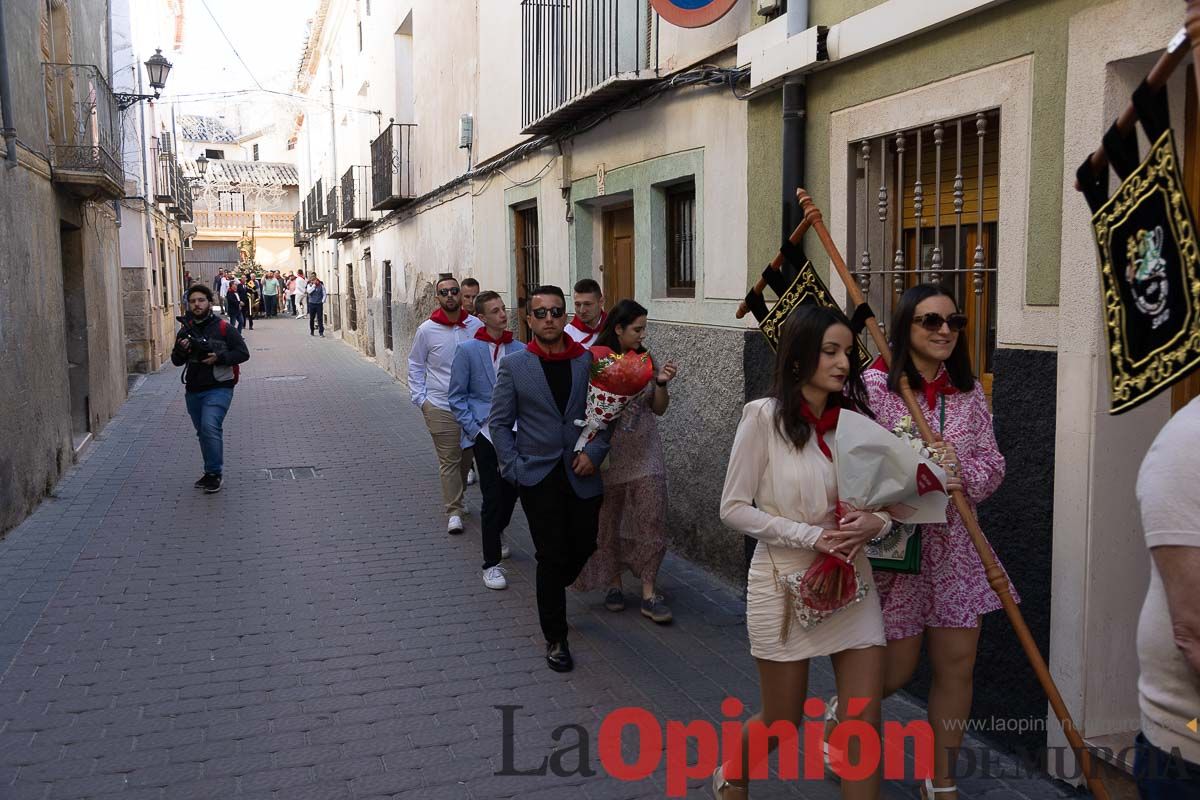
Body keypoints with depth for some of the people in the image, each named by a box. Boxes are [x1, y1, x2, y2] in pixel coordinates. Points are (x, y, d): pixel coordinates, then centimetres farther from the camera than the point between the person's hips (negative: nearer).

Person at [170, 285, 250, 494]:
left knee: (210, 426, -23)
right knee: (203, 432, 15)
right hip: (193, 391, 6)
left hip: (218, 388, -6)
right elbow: (176, 361, 13)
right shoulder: (185, 330, 10)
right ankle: (212, 473, 29)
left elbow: (243, 353, -6)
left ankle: (214, 473, -12)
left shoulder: (223, 328, -6)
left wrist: (219, 357, -19)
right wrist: (181, 350, -9)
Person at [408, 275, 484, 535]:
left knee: (467, 456, 15)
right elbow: (415, 365, 6)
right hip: (440, 407, -2)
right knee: (449, 460, -2)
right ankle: (454, 511, 6)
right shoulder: (427, 330, -5)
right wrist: (420, 399, 0)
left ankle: (457, 498, 35)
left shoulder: (476, 326, -2)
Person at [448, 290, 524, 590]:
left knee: (511, 490, 15)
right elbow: (457, 397, 0)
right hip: (486, 433, -4)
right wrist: (474, 429, -9)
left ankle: (497, 531, 46)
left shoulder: (519, 350, 4)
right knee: (493, 496, -5)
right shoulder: (468, 350, -4)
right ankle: (492, 563, 6)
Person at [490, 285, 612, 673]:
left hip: (582, 476, 2)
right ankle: (555, 639, 17)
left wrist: (595, 451, -8)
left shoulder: (589, 361, 2)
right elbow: (499, 422, 2)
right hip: (539, 477, -2)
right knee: (551, 558, 2)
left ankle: (552, 593, 45)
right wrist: (514, 467, -6)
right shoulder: (513, 365, -1)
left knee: (583, 546, 12)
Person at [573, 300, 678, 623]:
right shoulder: (594, 360, -8)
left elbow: (659, 409, 7)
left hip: (645, 454, 3)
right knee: (609, 521, 9)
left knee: (651, 520, -1)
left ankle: (649, 593, 7)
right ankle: (614, 583, 27)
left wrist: (661, 383, -10)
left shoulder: (646, 360, 3)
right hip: (608, 453, -3)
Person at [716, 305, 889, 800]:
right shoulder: (765, 416, -11)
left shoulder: (853, 421, 2)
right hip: (785, 582, -3)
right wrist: (812, 536, -20)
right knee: (783, 722, 13)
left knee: (865, 725, 2)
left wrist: (876, 522, -14)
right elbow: (733, 509, -11)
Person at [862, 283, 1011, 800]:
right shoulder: (875, 386, -12)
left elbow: (992, 464, 5)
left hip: (954, 546, 5)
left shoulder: (970, 391, 5)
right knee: (895, 670, 5)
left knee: (957, 665, 9)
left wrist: (962, 475, -15)